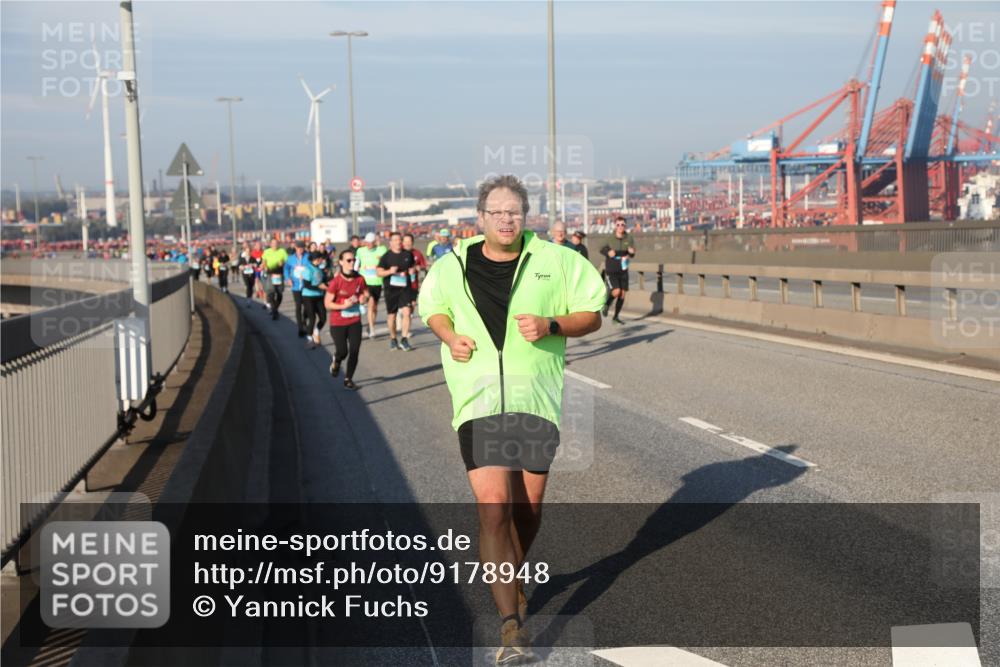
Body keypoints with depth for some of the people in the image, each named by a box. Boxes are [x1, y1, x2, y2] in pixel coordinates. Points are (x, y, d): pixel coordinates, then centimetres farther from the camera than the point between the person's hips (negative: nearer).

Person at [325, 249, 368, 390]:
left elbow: (365, 294, 14)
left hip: (355, 322, 3)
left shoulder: (359, 279, -3)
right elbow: (327, 304, -12)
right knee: (342, 352, -4)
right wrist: (344, 306, -24)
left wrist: (363, 298, -8)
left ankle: (348, 379, 16)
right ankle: (336, 362, 33)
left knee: (354, 351, 0)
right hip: (338, 323, -3)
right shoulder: (336, 282, -15)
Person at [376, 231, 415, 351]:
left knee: (406, 312, -14)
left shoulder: (408, 254, 6)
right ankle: (393, 339, 25)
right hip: (390, 288, -1)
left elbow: (413, 265, 23)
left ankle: (404, 339, -10)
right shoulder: (386, 256, -2)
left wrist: (412, 269, 0)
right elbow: (379, 273, -3)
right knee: (391, 315, 8)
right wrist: (389, 271, -21)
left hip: (405, 287, 1)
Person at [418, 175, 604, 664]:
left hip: (536, 400, 1)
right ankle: (511, 626, -11)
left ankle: (511, 577, 43)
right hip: (477, 402, 0)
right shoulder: (452, 267, 6)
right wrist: (450, 336, 2)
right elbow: (433, 307, 24)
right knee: (493, 508, -12)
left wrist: (551, 324, -12)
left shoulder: (556, 261, 2)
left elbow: (591, 314, 7)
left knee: (528, 509, 10)